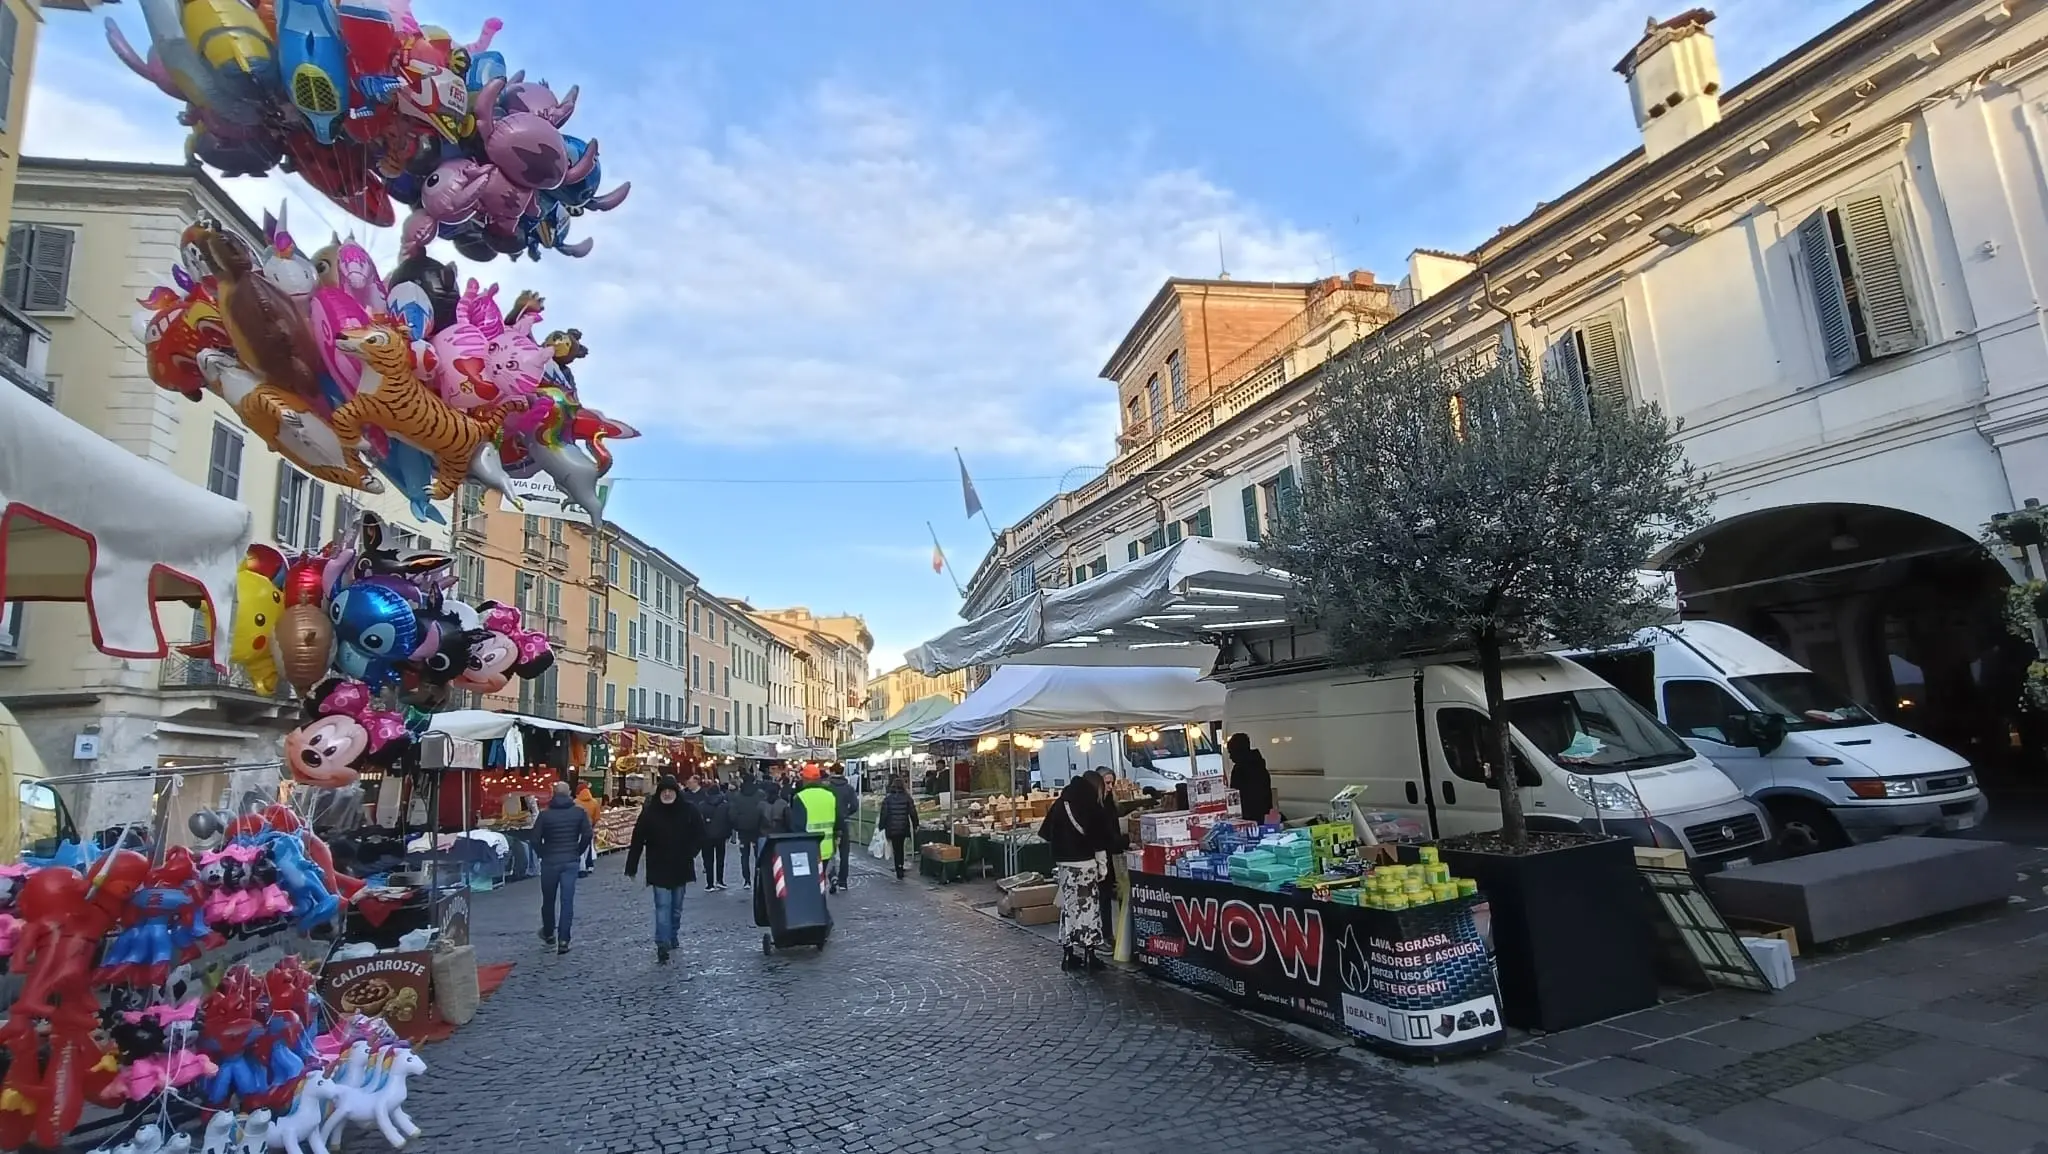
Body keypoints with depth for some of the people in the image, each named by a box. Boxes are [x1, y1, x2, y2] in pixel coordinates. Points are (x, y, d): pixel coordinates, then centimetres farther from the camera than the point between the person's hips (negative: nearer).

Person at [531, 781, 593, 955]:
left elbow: (535, 839, -8)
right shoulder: (579, 812, -3)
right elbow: (587, 835, -9)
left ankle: (548, 934, 33)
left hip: (550, 862, 0)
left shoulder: (545, 814, -5)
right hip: (571, 861, 0)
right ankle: (563, 941, -2)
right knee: (567, 901, 2)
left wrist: (543, 854, 8)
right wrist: (578, 852, 6)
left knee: (548, 900, 17)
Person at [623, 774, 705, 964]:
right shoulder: (649, 811, -10)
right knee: (662, 906, -9)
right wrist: (631, 867, -8)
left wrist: (690, 854, -10)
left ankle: (672, 937, 34)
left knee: (676, 907, 16)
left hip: (680, 867, 3)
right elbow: (637, 840, -8)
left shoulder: (688, 810, -7)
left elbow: (699, 834, 1)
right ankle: (662, 945, -9)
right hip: (658, 868, -2)